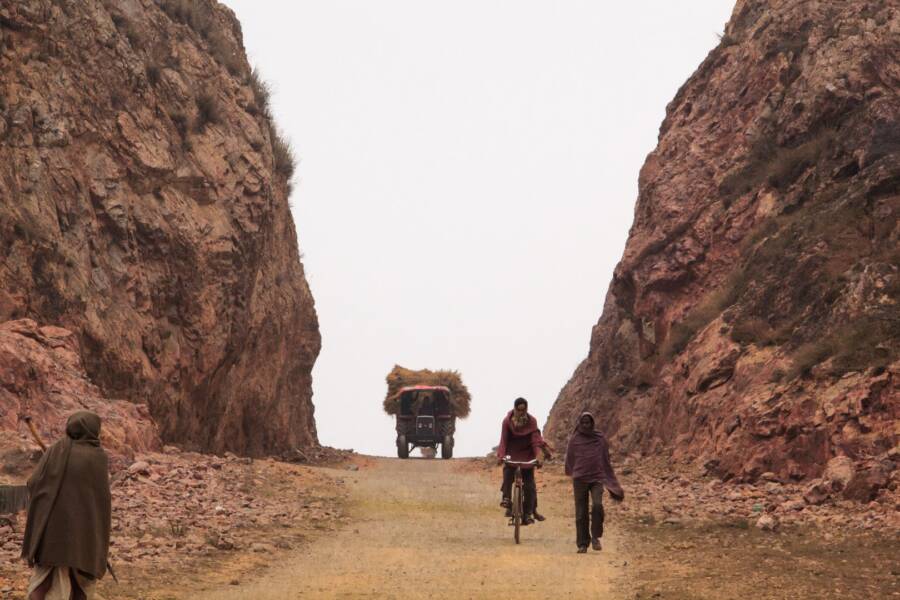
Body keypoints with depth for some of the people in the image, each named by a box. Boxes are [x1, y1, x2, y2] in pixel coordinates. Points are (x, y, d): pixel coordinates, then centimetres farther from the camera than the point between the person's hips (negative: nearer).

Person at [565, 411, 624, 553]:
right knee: (581, 513, 0)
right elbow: (569, 460, 17)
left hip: (597, 478, 0)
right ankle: (582, 544, 10)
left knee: (597, 505, -22)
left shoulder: (600, 439, 5)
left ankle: (595, 536, -5)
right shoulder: (574, 440, 2)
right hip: (580, 479, 0)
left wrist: (612, 483, 13)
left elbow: (606, 461, 12)